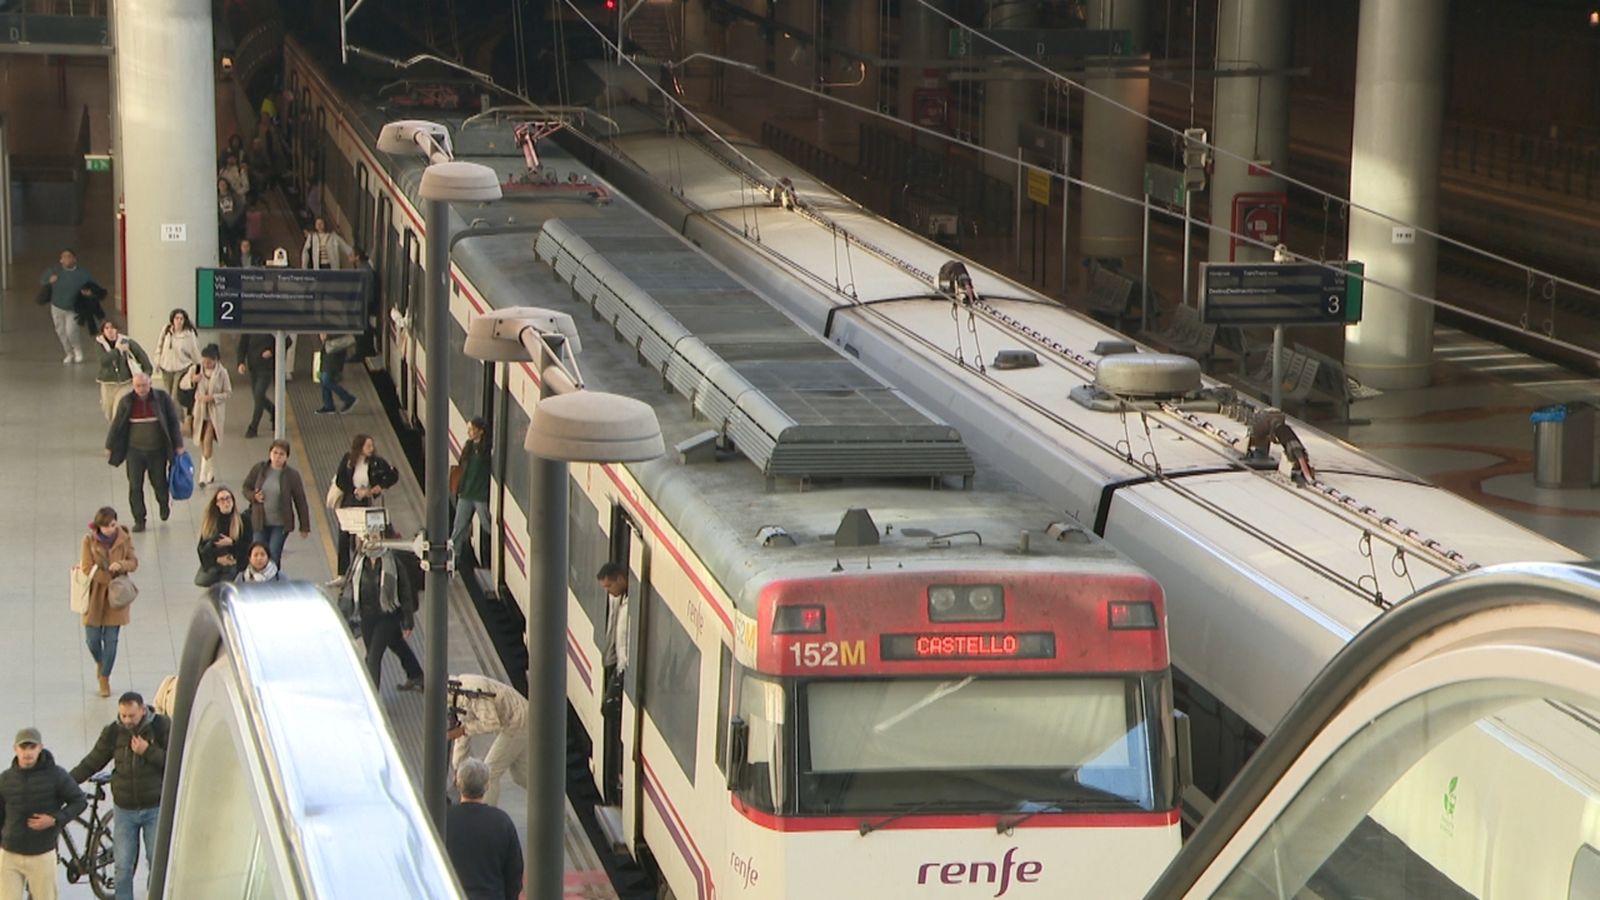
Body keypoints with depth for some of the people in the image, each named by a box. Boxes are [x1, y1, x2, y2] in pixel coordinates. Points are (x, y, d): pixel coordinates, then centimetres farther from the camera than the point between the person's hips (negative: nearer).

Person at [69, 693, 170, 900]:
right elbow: (92, 762, 4)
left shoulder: (161, 727, -10)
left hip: (155, 808, -1)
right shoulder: (113, 732, -4)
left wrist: (148, 751, -24)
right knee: (123, 867, 3)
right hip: (124, 810, 2)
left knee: (157, 864, 5)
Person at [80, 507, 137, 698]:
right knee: (92, 639, 2)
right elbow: (87, 568, -12)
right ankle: (100, 662, 37)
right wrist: (109, 579, -18)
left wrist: (121, 565, -24)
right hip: (94, 596, -1)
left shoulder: (124, 539, -4)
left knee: (111, 640, 3)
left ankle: (105, 678, 20)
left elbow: (134, 562, -2)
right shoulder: (89, 540, -10)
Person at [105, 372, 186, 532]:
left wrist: (178, 446, -2)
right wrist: (110, 447, 10)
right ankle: (139, 520, 10)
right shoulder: (126, 402, -5)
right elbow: (116, 425, 5)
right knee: (135, 486, -2)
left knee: (159, 483, 9)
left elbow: (174, 421, -1)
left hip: (157, 451, -1)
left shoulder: (162, 398, -7)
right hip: (135, 450, 1)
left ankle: (164, 504, 42)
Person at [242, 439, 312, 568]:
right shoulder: (258, 469, -2)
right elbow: (246, 488, 11)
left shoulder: (292, 474, -8)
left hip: (280, 524, -3)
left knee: (274, 555, -11)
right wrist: (254, 496, -12)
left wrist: (304, 527, -2)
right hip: (260, 522, 3)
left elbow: (300, 502, -3)